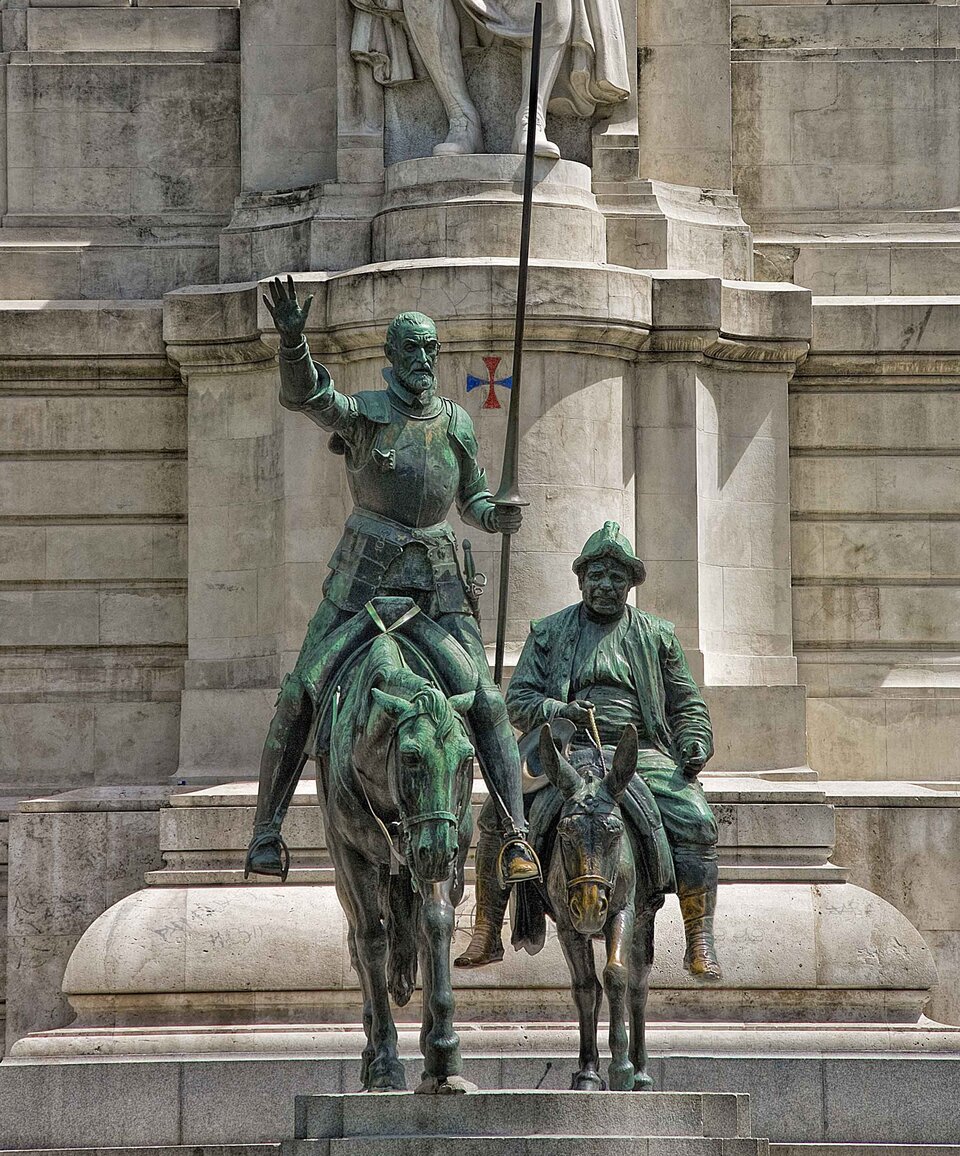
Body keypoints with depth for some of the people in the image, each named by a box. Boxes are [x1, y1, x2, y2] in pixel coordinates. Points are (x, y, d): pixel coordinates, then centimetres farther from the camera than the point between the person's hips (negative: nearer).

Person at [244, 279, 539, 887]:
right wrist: (293, 340, -44)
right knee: (301, 695, -6)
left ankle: (516, 833, -8)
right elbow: (304, 396, -25)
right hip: (364, 577, -2)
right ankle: (267, 828, 4)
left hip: (438, 581, 2)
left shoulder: (457, 424, 6)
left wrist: (499, 516, -6)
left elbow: (473, 499, 18)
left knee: (486, 702, -9)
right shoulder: (364, 413, -5)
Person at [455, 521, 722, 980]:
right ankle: (486, 935, -11)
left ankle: (701, 943, -19)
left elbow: (687, 704, 20)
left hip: (640, 749, 0)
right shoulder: (548, 632, 15)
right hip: (568, 750, 0)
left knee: (695, 820, -26)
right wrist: (560, 711, -12)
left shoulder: (657, 635, 18)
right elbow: (518, 700, 8)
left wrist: (695, 743, -1)